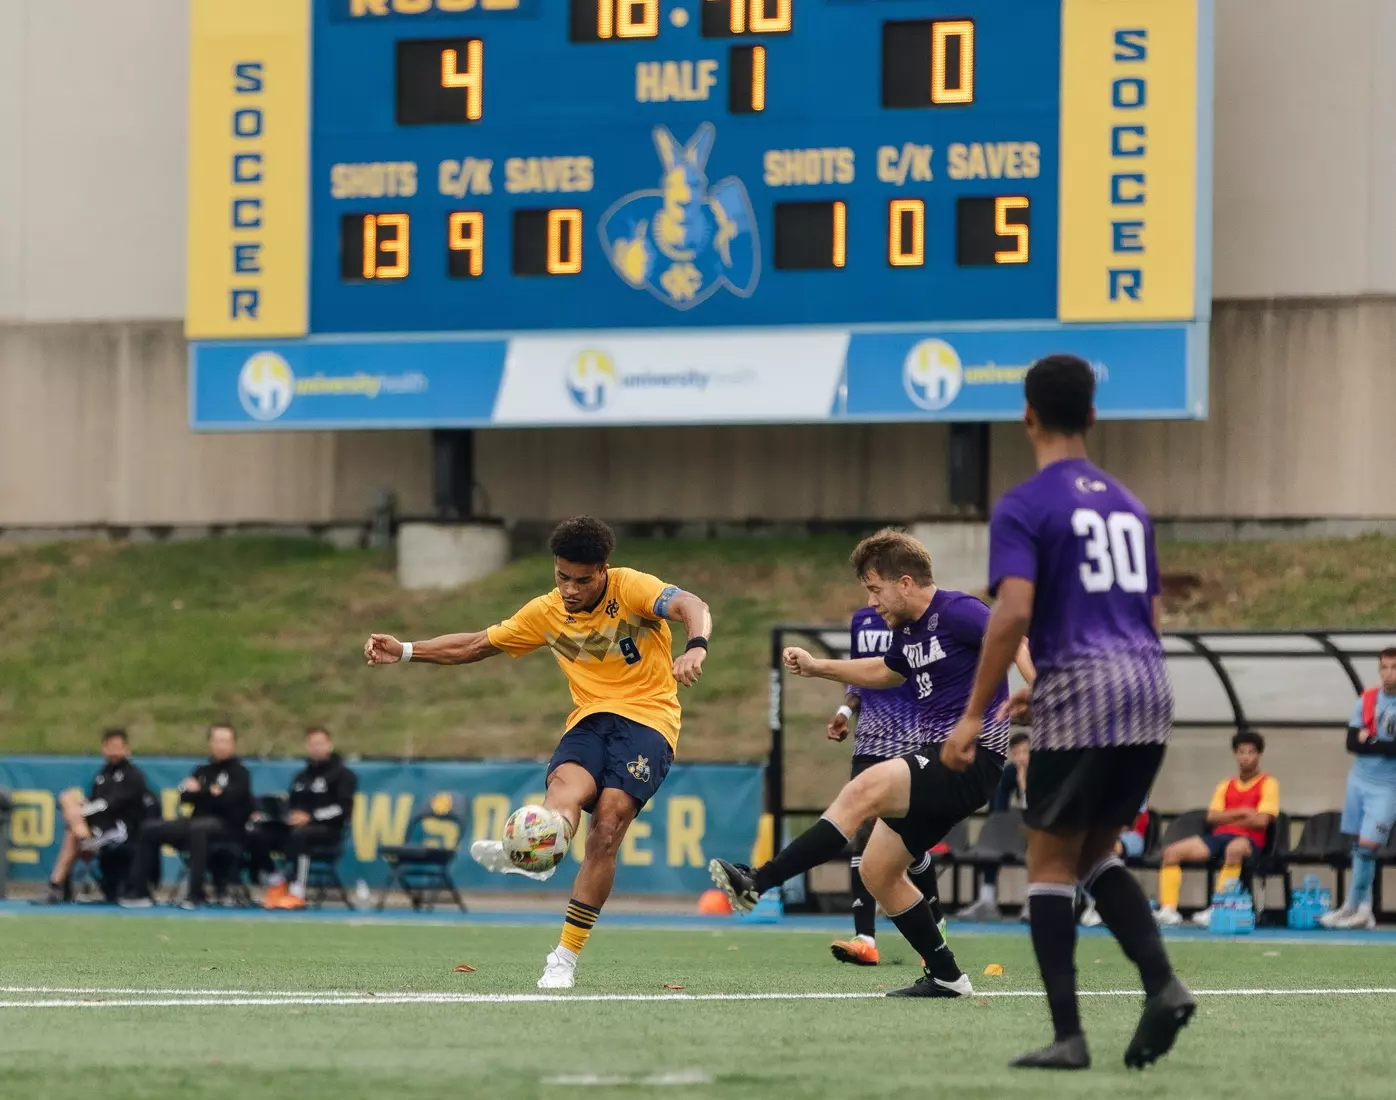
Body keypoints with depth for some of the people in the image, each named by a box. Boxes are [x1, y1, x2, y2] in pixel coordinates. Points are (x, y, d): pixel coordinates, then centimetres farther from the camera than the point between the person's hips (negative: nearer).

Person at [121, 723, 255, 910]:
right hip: (198, 820, 7)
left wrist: (199, 791, -6)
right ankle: (138, 891, -4)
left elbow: (228, 798, -14)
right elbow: (185, 796, 6)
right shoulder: (203, 771, 19)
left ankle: (196, 894, -40)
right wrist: (210, 793, -10)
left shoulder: (239, 772, 2)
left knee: (197, 829, -40)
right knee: (149, 831, -3)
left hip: (227, 826, -7)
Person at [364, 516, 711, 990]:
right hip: (591, 717, 4)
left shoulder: (631, 588, -5)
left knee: (607, 826, -22)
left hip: (647, 718, -4)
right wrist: (405, 651, 10)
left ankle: (565, 959, -20)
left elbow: (692, 607, -23)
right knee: (567, 784, -32)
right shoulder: (546, 613, 10)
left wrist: (696, 647, -46)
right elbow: (477, 645, 20)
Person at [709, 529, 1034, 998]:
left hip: (971, 757, -10)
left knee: (863, 790, -26)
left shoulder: (956, 612, -11)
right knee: (877, 870, 6)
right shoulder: (907, 630, 16)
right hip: (933, 757, 10)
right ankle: (945, 976, 12)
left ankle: (757, 882, -29)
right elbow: (887, 672, 38)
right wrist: (819, 668, 34)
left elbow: (1018, 645, -23)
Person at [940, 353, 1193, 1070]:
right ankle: (1162, 984, -3)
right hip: (1148, 690, 6)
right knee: (1095, 854, 18)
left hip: (1080, 700, -6)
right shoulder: (1126, 505, 18)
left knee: (1050, 862, 4)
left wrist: (975, 714, -13)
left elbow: (1014, 613, -17)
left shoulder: (1023, 507, -4)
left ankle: (1068, 1037, -1)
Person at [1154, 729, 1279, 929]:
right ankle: (1168, 911, -25)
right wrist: (1240, 812, -6)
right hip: (1219, 837, 6)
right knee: (1172, 852, -13)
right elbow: (1212, 818, 8)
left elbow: (1261, 821, -7)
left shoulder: (1268, 784, 6)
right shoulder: (1225, 786, 21)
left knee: (1234, 849, -44)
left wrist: (1227, 818, 3)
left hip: (1249, 839, -6)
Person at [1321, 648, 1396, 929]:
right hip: (1359, 780, 4)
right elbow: (1352, 743, -3)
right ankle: (1364, 909, 11)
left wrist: (1369, 741, -11)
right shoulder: (1366, 701, 3)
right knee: (1358, 845, 5)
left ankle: (1353, 907, -3)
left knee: (1368, 845, -12)